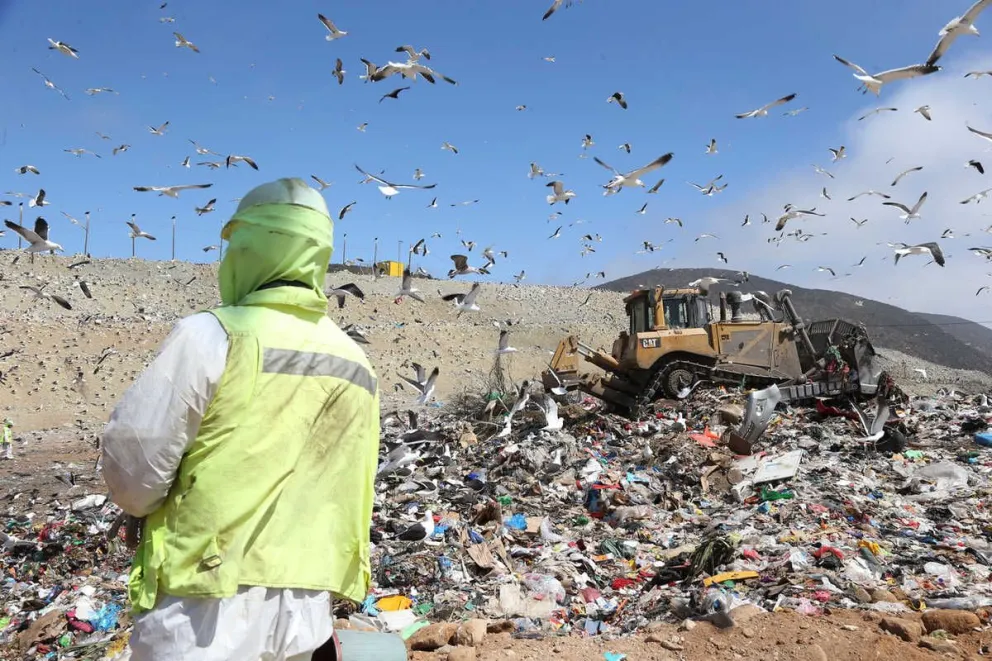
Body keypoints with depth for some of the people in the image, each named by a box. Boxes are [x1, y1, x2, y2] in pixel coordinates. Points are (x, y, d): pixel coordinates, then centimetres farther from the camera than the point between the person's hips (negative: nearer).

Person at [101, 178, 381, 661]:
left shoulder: (212, 336, -15)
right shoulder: (356, 364, 4)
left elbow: (132, 464, -10)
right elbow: (348, 494, 9)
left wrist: (163, 509, 10)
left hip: (209, 605, -5)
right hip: (305, 606, 6)